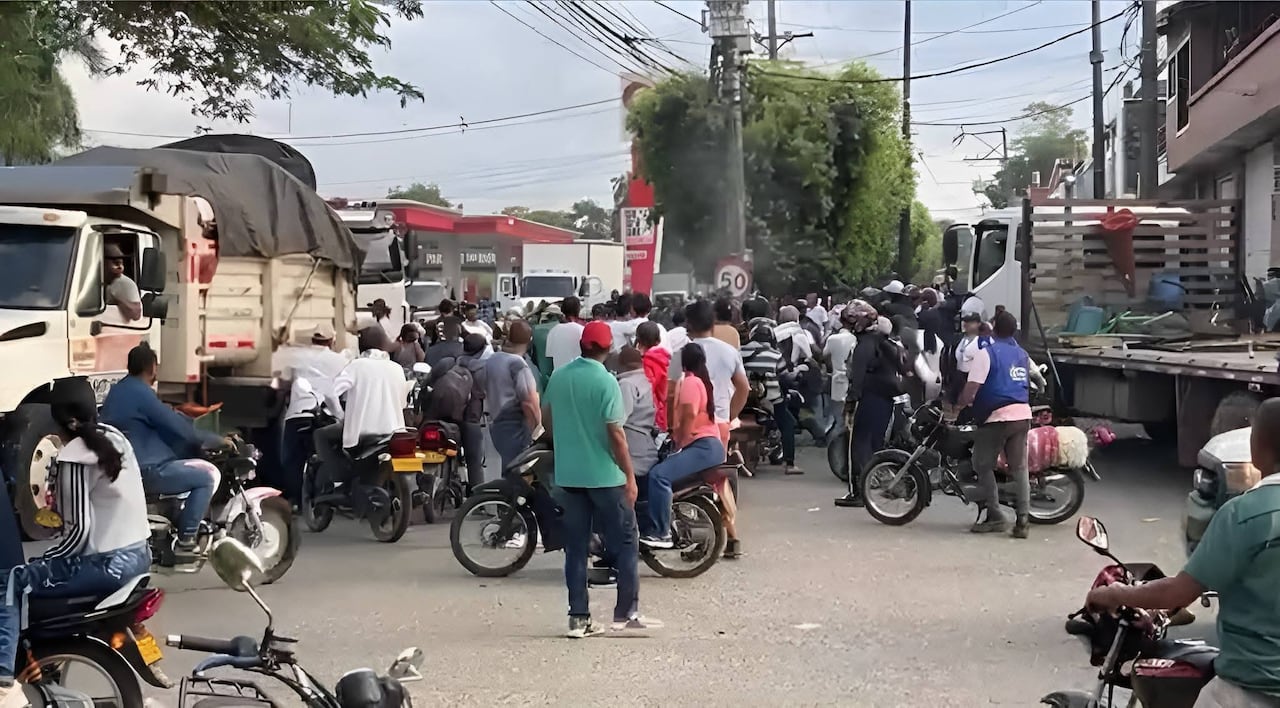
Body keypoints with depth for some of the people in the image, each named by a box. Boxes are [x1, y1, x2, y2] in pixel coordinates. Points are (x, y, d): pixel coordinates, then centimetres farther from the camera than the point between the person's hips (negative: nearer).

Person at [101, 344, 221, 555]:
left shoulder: (116, 391, 11)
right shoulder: (141, 394, -19)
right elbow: (180, 429, -17)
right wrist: (218, 440, -7)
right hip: (145, 470, -10)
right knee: (208, 477, -5)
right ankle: (185, 539, -5)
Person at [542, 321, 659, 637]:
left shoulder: (558, 377, 3)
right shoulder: (605, 381, -14)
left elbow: (546, 418, 14)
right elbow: (616, 435, -16)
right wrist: (630, 477, -9)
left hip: (568, 474, 6)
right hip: (605, 475, -5)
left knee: (576, 546, 9)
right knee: (624, 543, 6)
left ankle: (578, 617, 10)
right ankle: (626, 613, 6)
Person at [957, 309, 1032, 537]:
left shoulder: (986, 353, -7)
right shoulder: (1022, 354, 16)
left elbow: (972, 388, -14)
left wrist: (958, 407, 0)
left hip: (996, 416, -7)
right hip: (1023, 414, 7)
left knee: (984, 466, 6)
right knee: (1019, 468, 7)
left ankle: (995, 516, 3)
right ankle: (1022, 519, 2)